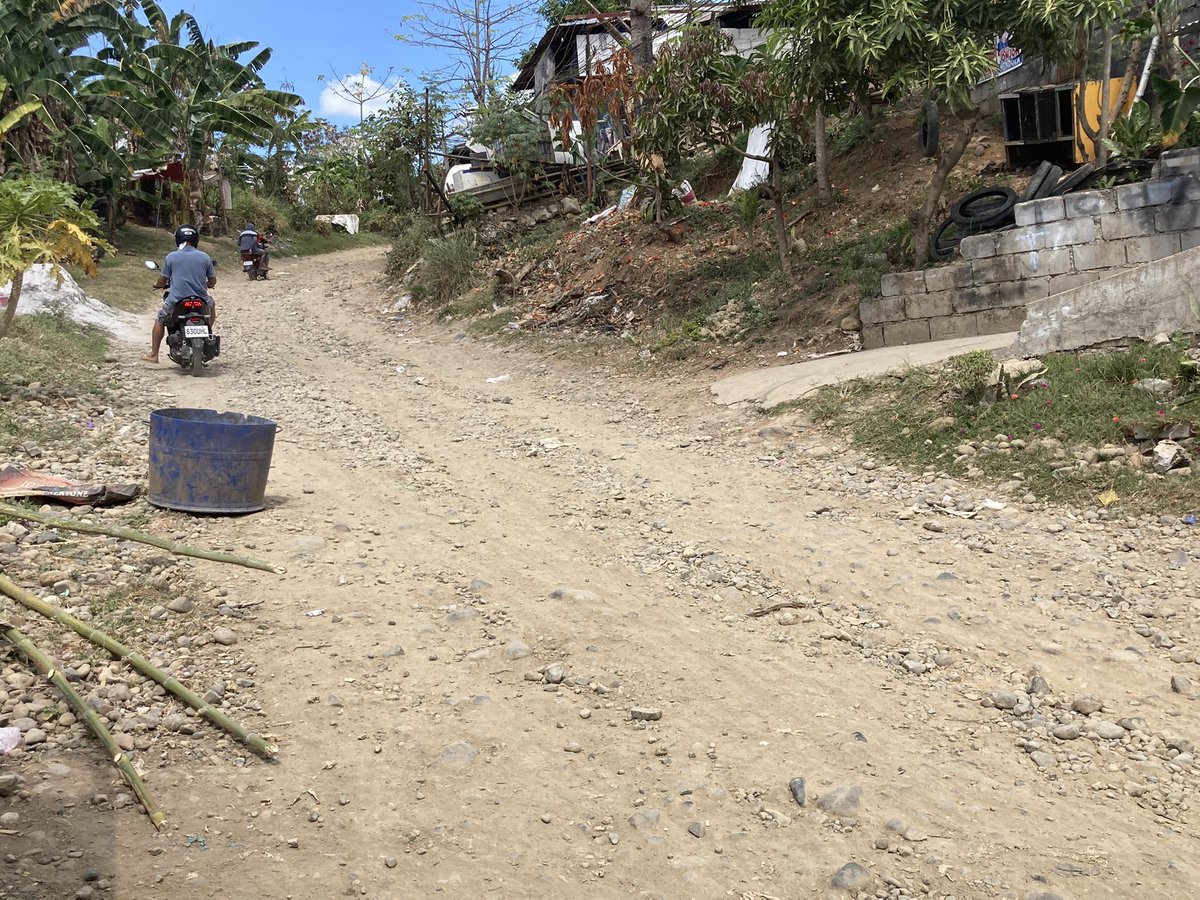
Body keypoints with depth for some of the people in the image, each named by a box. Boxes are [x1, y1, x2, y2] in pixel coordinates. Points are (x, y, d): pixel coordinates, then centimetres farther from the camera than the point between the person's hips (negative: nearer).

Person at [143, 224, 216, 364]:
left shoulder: (171, 257, -1)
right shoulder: (205, 257, 2)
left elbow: (162, 281, 4)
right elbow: (213, 281, 9)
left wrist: (157, 285, 28)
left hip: (176, 302, -1)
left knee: (160, 320, 24)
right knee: (212, 304, 35)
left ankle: (154, 354, 23)